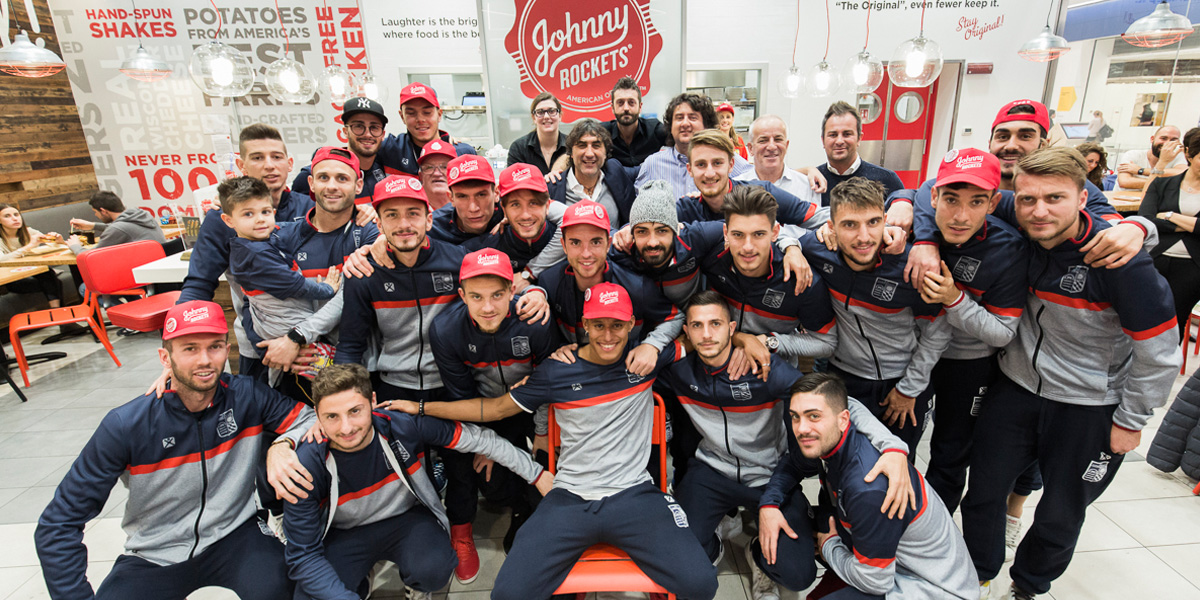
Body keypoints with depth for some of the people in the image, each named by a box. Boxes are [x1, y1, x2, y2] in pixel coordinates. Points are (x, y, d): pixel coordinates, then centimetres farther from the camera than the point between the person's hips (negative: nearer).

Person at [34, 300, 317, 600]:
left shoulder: (247, 397, -12)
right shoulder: (125, 426, -14)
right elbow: (58, 524, -8)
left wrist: (282, 445, -28)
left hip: (234, 534, -2)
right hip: (155, 556, 2)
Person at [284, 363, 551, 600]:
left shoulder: (404, 426, -24)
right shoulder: (307, 465, -23)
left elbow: (474, 438, -14)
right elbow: (303, 555, -16)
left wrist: (536, 474, -8)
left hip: (406, 517, -1)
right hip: (344, 534, 1)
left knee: (434, 570, -30)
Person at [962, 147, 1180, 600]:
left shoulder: (1118, 258, -22)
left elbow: (1159, 350, -14)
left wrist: (1130, 422, -7)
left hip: (1089, 409, -2)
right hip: (1016, 389, 3)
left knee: (1061, 515, 17)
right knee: (983, 494, 12)